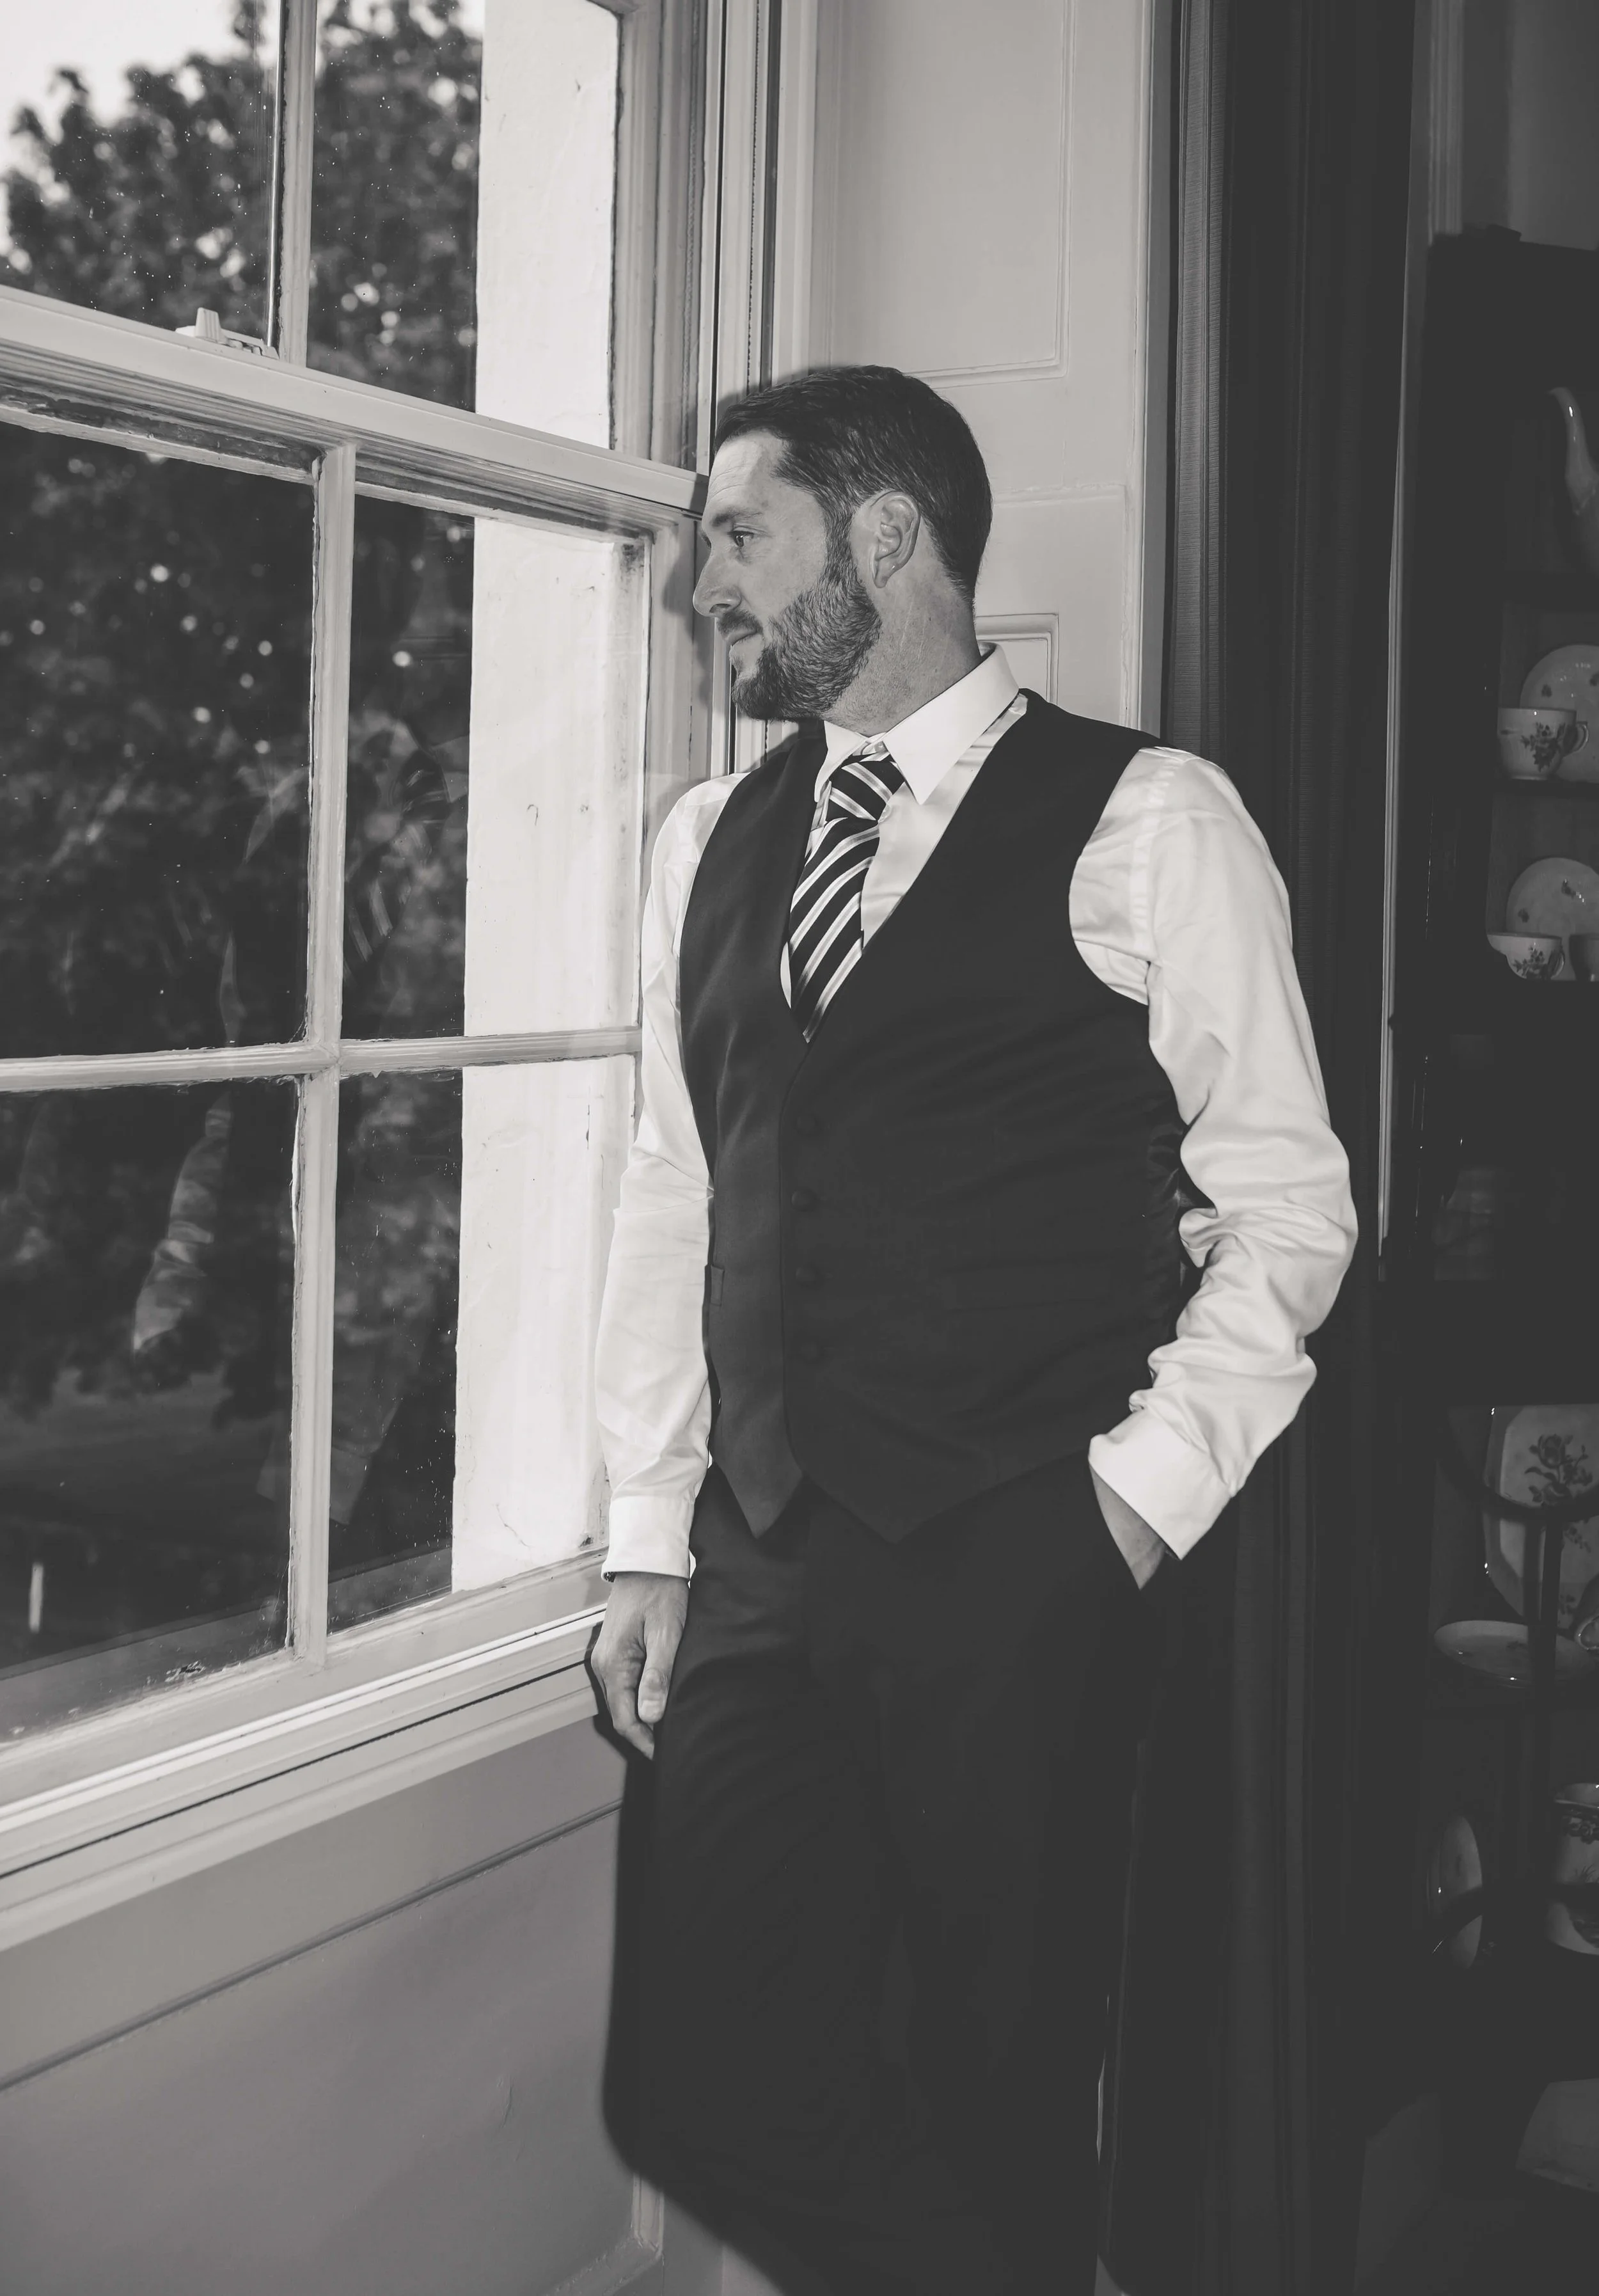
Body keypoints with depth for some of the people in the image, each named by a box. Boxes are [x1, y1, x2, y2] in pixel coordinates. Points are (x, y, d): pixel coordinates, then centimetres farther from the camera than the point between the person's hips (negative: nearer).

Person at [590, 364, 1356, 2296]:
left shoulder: (1146, 821, -2)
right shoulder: (709, 841, 14)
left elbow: (1287, 1202, -1)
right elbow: (672, 1199, 14)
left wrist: (1143, 1492, -9)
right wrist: (649, 1544, 10)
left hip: (1016, 1576, -5)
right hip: (754, 1563, 5)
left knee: (986, 2117, 3)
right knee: (709, 2100, 5)